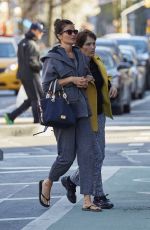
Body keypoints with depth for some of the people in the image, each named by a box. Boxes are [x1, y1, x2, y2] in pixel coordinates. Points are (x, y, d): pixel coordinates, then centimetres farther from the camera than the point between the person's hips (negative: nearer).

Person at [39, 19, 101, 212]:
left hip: (82, 110, 6)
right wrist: (71, 80, -13)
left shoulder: (80, 55, 14)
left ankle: (87, 201, -5)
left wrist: (85, 81, 5)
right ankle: (47, 184, 24)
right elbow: (46, 85, -8)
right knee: (67, 156, -4)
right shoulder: (52, 58, -4)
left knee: (86, 154, -3)